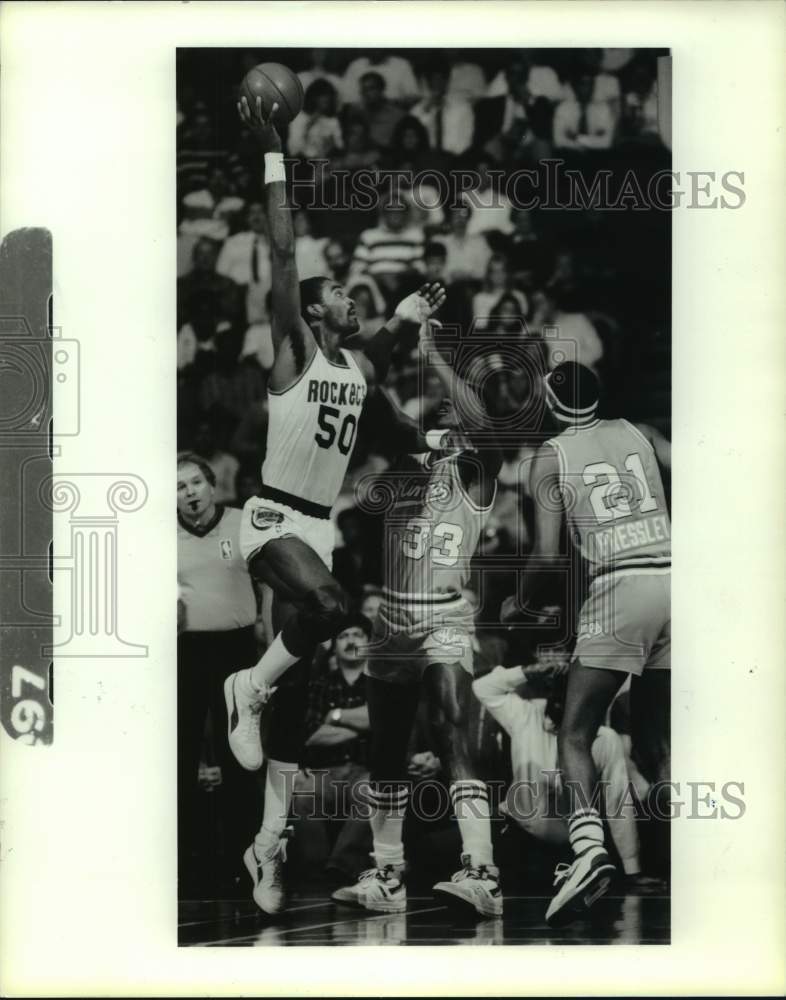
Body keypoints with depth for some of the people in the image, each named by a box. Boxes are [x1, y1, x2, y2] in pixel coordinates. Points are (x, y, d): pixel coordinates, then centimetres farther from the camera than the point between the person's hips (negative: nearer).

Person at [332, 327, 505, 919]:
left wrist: (431, 353, -23)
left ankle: (483, 875, -29)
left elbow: (482, 426, -22)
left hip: (445, 621, -6)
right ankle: (387, 877, 22)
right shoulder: (400, 471, 12)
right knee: (387, 752, 11)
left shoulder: (473, 475, -3)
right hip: (392, 620, 6)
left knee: (451, 735, -22)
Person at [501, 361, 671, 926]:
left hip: (619, 588, -4)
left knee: (576, 734, 3)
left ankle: (589, 847, -20)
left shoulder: (552, 457, 7)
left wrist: (518, 603, 16)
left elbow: (549, 556, -1)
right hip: (673, 579, 4)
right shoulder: (639, 434, 18)